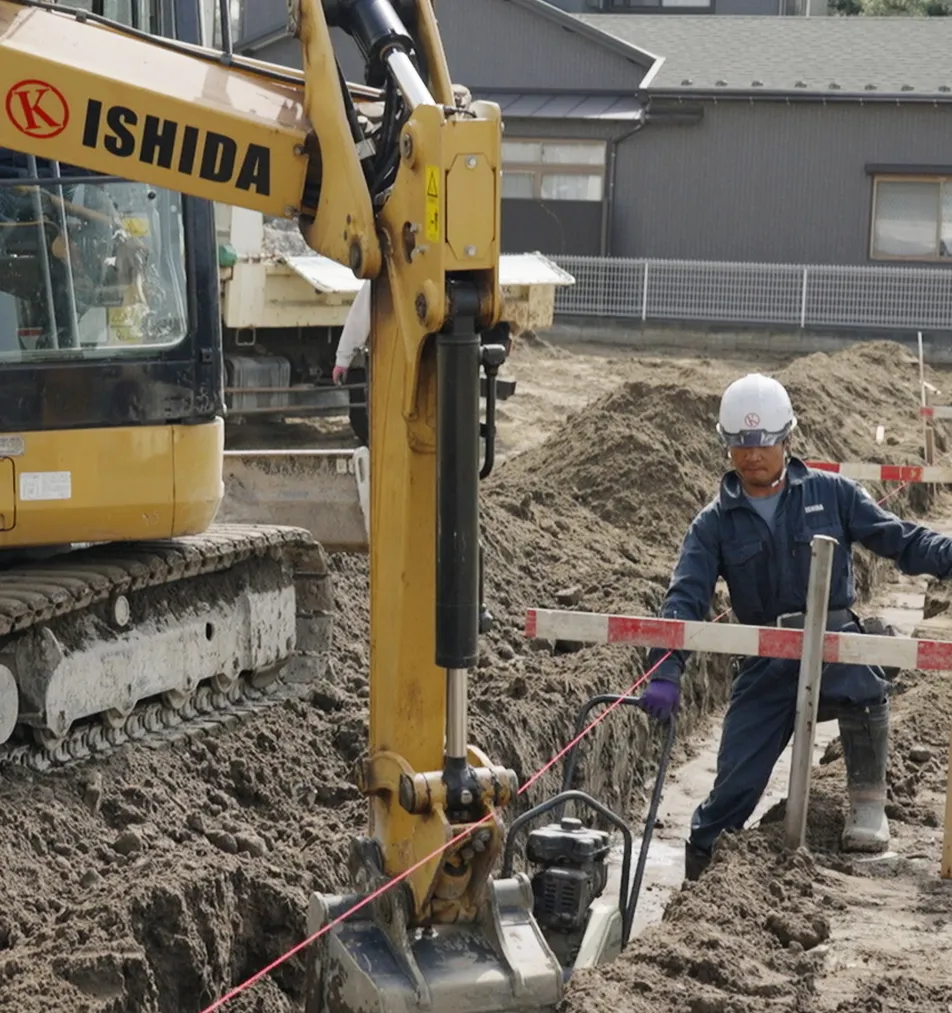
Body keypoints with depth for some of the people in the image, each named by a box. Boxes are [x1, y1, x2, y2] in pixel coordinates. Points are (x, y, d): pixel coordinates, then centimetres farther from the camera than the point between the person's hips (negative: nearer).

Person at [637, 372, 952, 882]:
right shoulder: (715, 523, 4)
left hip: (835, 647, -1)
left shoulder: (830, 494, 2)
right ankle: (690, 870, 16)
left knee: (862, 684, -36)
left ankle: (867, 806, -16)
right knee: (733, 786, -5)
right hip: (766, 668, 1)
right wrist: (664, 675, -20)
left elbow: (899, 539, -1)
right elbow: (685, 599, -5)